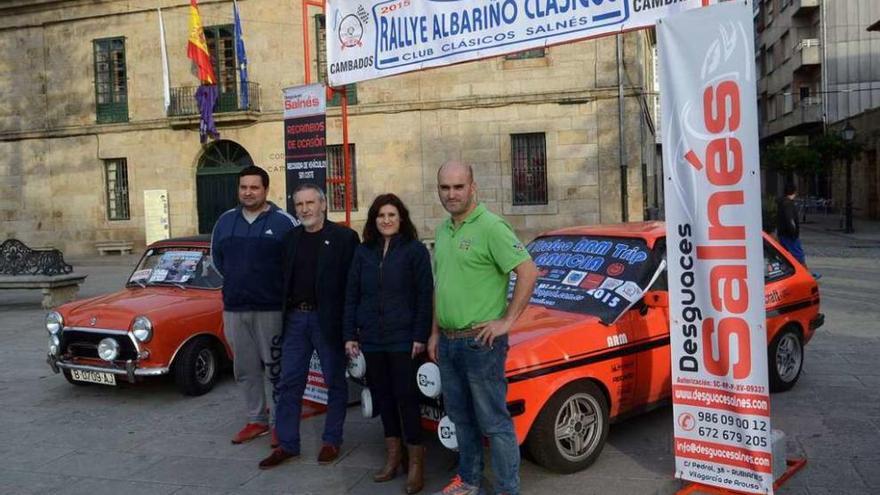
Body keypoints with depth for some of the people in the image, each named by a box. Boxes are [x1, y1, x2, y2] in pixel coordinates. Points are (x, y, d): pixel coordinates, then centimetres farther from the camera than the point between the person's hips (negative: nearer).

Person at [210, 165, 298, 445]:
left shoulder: (284, 222, -6)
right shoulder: (225, 221, 9)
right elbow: (217, 256, 23)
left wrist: (277, 286, 0)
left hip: (271, 309, -5)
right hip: (234, 309, 5)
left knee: (275, 368, 0)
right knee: (245, 369, 12)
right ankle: (256, 420, 24)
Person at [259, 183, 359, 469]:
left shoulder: (344, 237, -5)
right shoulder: (291, 238, 10)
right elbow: (283, 278, 12)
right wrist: (282, 316, 3)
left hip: (327, 319, -4)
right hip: (295, 318, 4)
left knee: (335, 382, 8)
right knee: (289, 383, 6)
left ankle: (332, 440, 22)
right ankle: (287, 444, 16)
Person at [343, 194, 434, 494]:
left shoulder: (415, 250, -5)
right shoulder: (363, 252, 7)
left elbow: (425, 297, -7)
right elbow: (352, 296, 9)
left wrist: (420, 336, -12)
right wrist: (350, 335, 4)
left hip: (403, 339, -4)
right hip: (371, 339, 5)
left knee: (406, 397, 0)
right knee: (382, 396, 13)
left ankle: (416, 462, 11)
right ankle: (393, 454, 27)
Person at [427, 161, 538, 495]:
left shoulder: (490, 226, -14)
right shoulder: (442, 231, 12)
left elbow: (528, 271, -19)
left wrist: (507, 320, -18)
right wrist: (435, 333, 16)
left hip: (481, 342, -8)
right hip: (448, 342, 8)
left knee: (494, 422, 1)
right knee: (461, 417, 19)